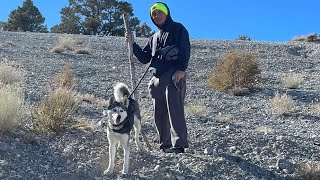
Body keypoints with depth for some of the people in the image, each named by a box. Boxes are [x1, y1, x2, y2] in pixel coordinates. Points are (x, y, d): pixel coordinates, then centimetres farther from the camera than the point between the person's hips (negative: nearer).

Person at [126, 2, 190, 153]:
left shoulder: (177, 29, 8)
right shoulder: (154, 37, 27)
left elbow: (185, 50, -5)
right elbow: (144, 58, 24)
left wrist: (181, 69, -18)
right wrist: (133, 43, 12)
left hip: (174, 75, -7)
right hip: (158, 78, 7)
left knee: (174, 108, -17)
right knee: (159, 113, 3)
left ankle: (179, 144, -20)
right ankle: (165, 144, 9)